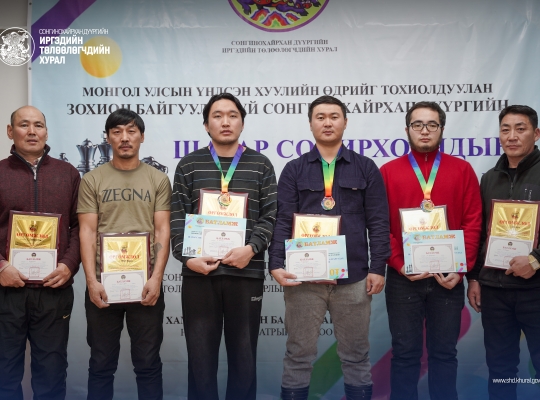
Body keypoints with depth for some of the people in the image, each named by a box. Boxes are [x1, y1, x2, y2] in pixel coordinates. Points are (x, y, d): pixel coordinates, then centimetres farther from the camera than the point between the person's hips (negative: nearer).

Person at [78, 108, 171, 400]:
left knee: (148, 364, 9)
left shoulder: (158, 180, 4)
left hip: (145, 283, 0)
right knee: (101, 365, 11)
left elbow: (162, 231, -1)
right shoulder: (92, 181, 5)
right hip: (103, 283, 1)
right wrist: (91, 280, -10)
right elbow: (87, 232, -1)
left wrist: (156, 278, -11)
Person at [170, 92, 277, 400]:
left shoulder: (260, 165, 7)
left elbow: (271, 216, 2)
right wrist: (187, 257, -10)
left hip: (246, 273, 0)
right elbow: (178, 217, 3)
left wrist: (251, 249, -13)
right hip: (199, 273, 0)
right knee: (200, 355, 8)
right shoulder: (189, 165, 8)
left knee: (244, 355, 10)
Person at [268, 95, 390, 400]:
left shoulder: (366, 168, 7)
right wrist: (276, 264, -11)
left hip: (353, 276, 0)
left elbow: (378, 223, 3)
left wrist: (378, 268, -4)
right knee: (299, 354, 8)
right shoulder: (294, 171, 7)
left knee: (356, 355, 11)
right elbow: (283, 222, 0)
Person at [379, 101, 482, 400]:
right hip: (402, 279, 0)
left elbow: (473, 223, 1)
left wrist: (461, 268, -8)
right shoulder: (388, 172, 3)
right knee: (405, 352, 7)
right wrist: (398, 264, -11)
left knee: (444, 352, 10)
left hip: (448, 279, 1)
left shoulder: (463, 170, 5)